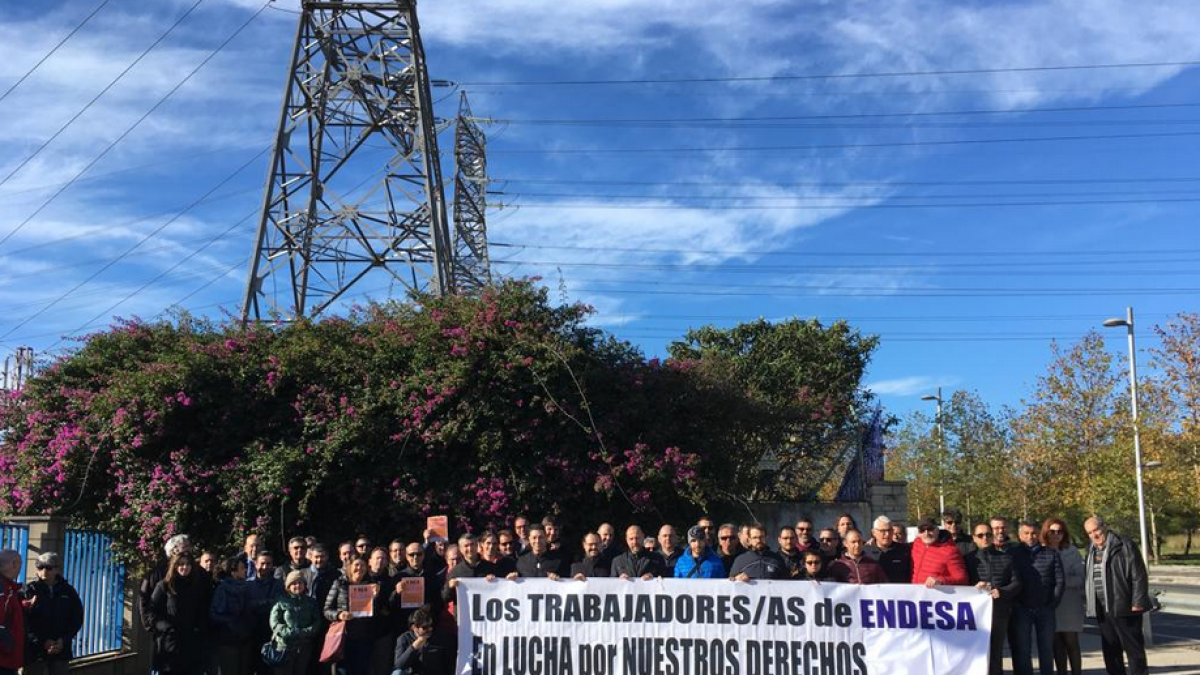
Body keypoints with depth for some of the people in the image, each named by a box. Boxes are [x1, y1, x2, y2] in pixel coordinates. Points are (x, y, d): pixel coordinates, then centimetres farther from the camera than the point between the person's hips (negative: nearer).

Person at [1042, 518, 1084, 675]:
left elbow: (1081, 578, -5)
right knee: (1057, 644, 8)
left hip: (1070, 606, -2)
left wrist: (1063, 581, -17)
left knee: (1071, 642, 1)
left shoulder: (1072, 552, -2)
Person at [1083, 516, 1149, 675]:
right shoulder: (1091, 550, 15)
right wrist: (1087, 602, 14)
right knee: (1110, 649, 13)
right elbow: (1087, 578, 20)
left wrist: (1138, 602, -15)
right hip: (1102, 610, 7)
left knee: (1133, 648, -1)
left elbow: (1139, 576, -11)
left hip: (1124, 607, -7)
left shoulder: (1124, 546, -8)